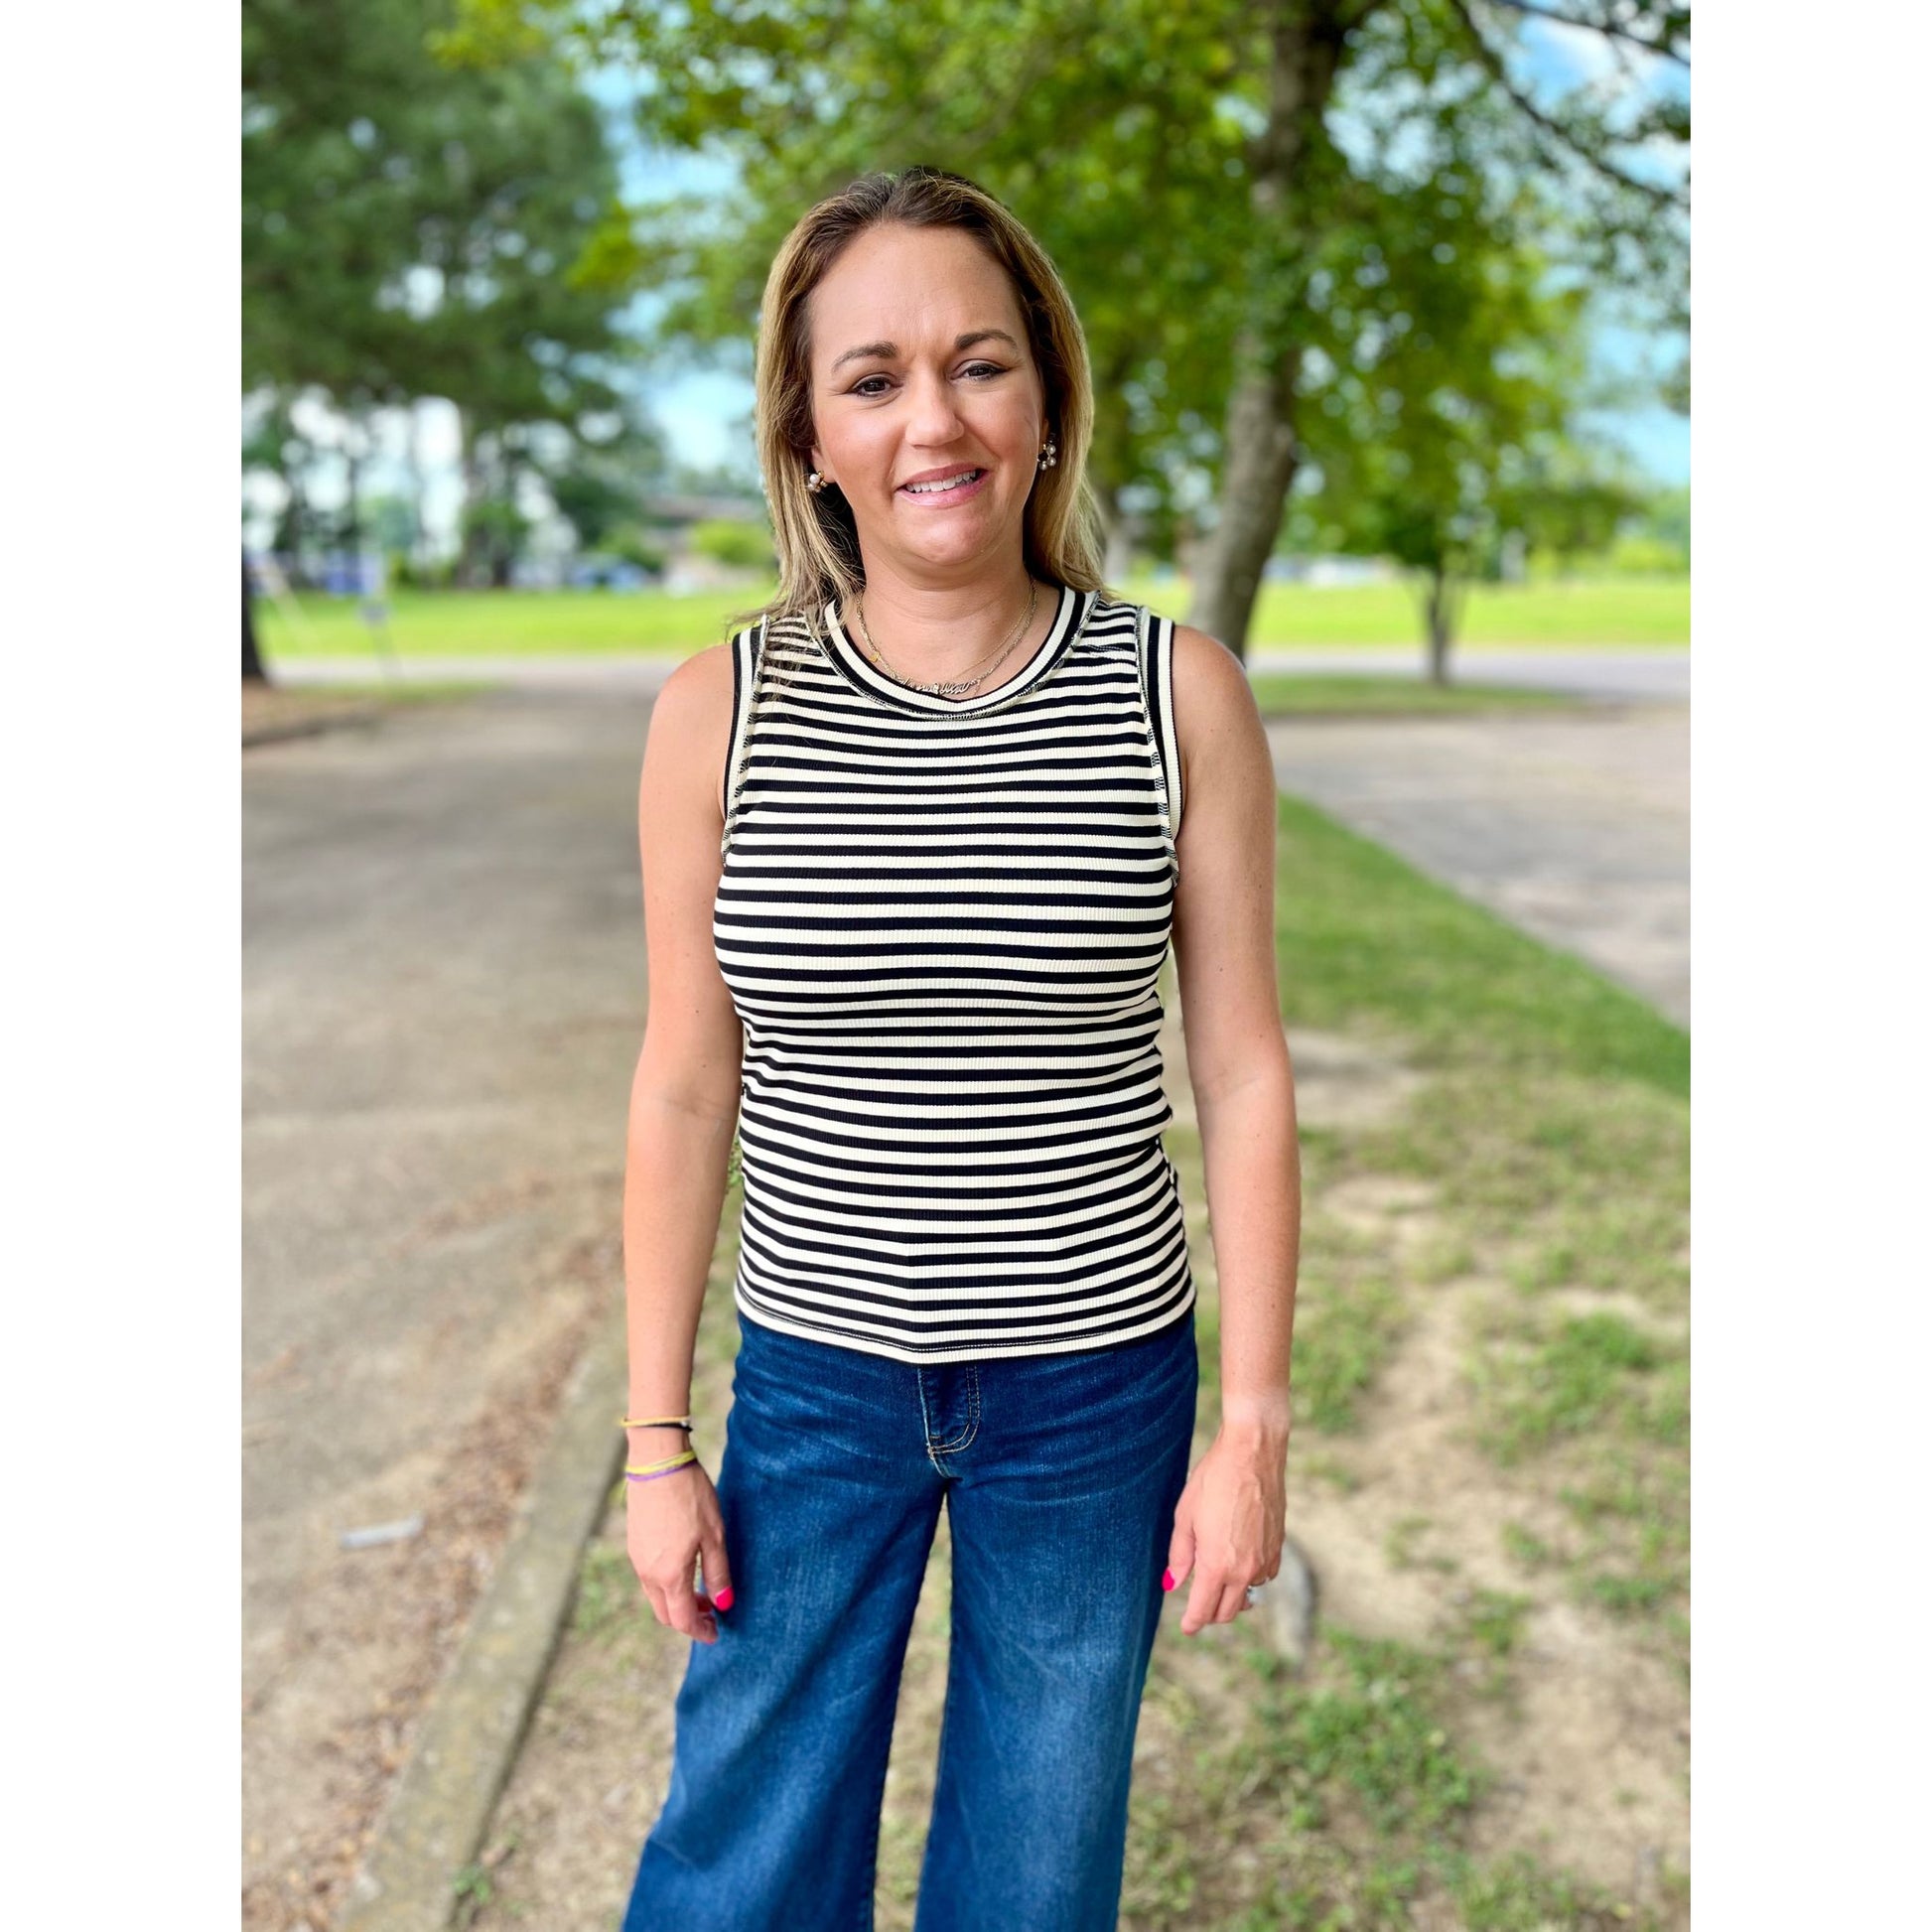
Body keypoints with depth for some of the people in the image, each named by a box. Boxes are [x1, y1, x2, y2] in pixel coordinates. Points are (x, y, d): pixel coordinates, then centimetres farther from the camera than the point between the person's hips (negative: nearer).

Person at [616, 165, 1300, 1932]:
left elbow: (1244, 1077, -5)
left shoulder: (1179, 694, -9)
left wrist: (1252, 1431, -5)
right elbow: (685, 1091, -3)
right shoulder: (722, 711, -8)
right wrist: (658, 1439, 0)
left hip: (1097, 1385, 0)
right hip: (816, 1375, 1)